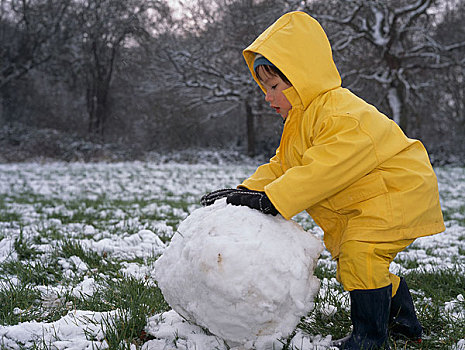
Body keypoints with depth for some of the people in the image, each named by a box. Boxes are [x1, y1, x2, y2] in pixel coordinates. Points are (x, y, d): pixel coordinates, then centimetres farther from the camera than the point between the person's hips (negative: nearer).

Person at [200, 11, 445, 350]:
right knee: (349, 258, 13)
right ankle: (404, 322, 29)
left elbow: (324, 171, -36)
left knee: (360, 253, -23)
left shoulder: (343, 115, -28)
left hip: (401, 191, -10)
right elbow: (281, 166, 3)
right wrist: (247, 191, -14)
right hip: (360, 204, 10)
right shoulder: (301, 120, 7)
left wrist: (269, 200, -40)